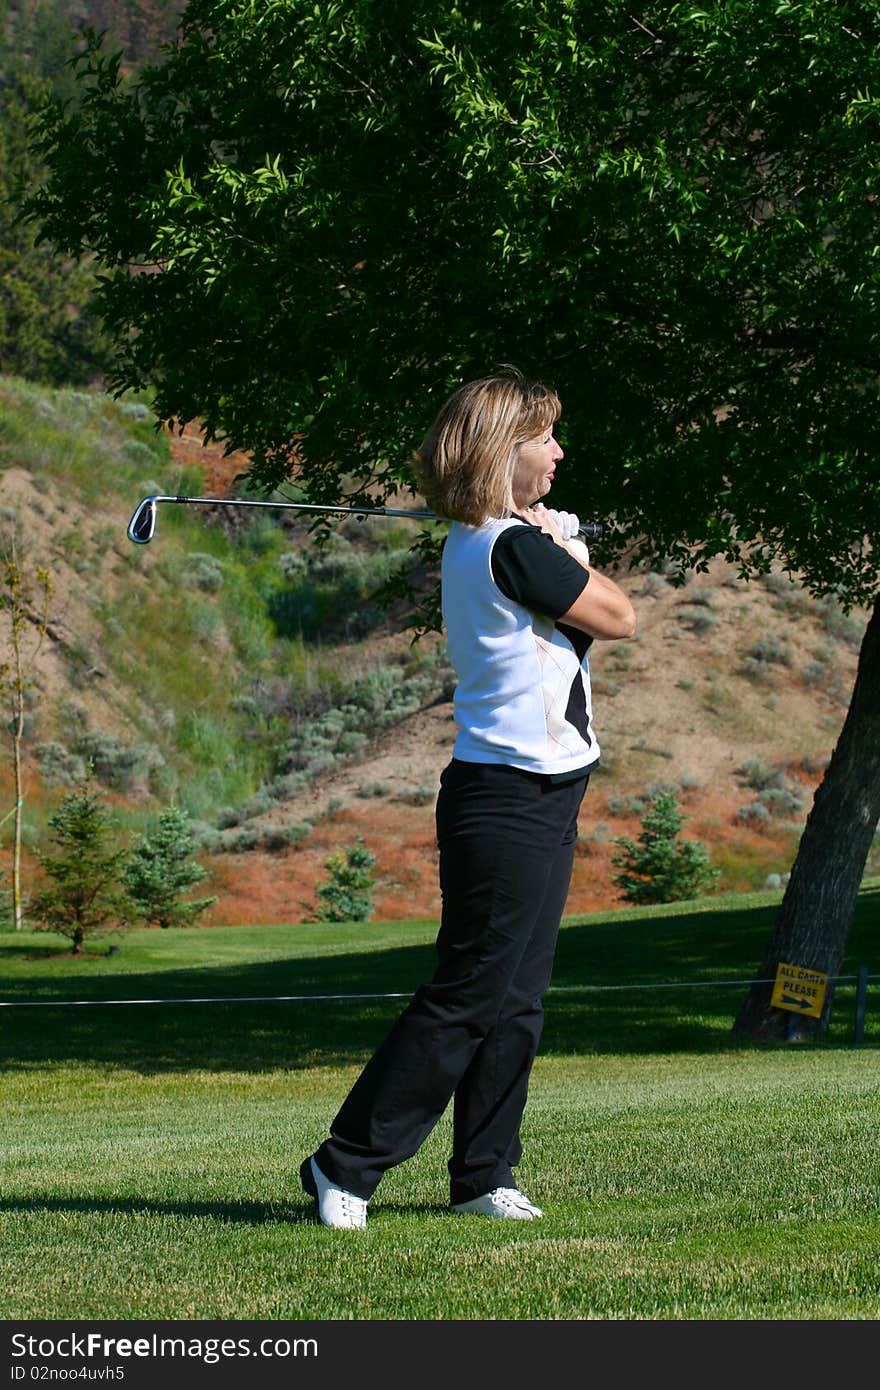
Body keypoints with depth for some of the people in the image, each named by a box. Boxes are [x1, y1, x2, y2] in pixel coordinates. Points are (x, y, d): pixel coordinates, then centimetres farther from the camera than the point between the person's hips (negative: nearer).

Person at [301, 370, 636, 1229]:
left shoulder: (472, 546, 13)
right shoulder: (518, 548, -17)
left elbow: (584, 625, 16)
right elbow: (618, 618, -7)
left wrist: (555, 547, 2)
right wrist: (567, 551, 5)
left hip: (534, 803, 10)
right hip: (511, 802, -10)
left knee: (515, 1002, 11)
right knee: (466, 1000, -6)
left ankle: (482, 1177, 15)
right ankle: (345, 1165, -1)